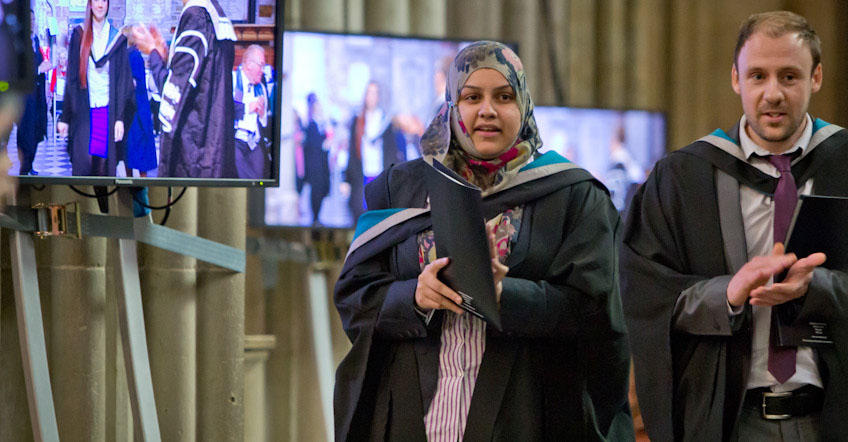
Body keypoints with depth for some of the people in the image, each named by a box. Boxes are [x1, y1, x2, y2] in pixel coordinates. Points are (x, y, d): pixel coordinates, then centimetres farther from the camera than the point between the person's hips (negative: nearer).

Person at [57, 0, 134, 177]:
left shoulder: (117, 39, 6)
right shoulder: (79, 35, 7)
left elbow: (122, 81, 4)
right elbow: (71, 78, 8)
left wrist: (120, 118, -5)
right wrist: (65, 117, 4)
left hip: (108, 109, 0)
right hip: (83, 111, 0)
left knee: (104, 168, 0)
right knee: (82, 164, -12)